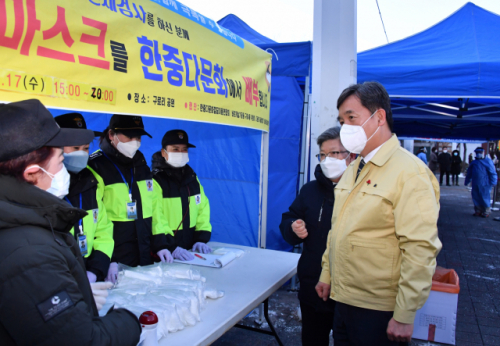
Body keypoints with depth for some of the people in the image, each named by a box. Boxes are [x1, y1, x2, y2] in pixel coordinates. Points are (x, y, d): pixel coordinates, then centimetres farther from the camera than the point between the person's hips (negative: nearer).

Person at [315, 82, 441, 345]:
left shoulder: (410, 172, -16)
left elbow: (420, 250, -20)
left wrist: (405, 316, -19)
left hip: (379, 310, -7)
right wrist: (326, 274, 15)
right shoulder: (352, 170, 10)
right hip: (343, 300, 7)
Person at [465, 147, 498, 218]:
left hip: (485, 184, -5)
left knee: (485, 197, -2)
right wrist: (467, 181, 19)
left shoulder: (488, 161, -3)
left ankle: (486, 212, 10)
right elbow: (469, 173, 20)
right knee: (476, 197, 9)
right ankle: (478, 211, 21)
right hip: (475, 184, 6)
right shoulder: (473, 163, 14)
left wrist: (493, 182, -12)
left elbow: (492, 172, -6)